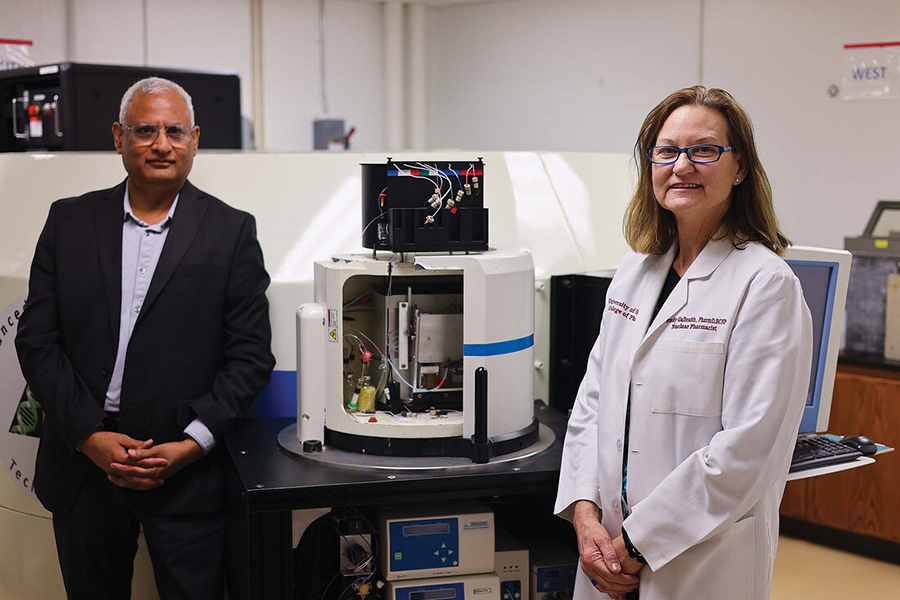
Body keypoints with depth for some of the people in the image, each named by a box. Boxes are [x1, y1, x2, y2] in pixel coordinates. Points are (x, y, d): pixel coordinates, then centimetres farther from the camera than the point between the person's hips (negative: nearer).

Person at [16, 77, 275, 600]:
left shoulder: (232, 232, 0)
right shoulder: (70, 221, 6)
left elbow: (251, 355, -3)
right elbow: (37, 340, 2)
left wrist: (192, 444, -12)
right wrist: (89, 436, -8)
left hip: (187, 474, -2)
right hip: (83, 458, 2)